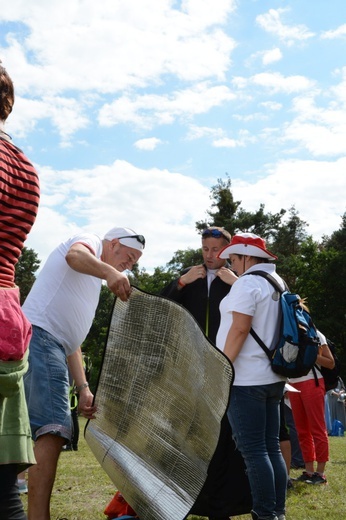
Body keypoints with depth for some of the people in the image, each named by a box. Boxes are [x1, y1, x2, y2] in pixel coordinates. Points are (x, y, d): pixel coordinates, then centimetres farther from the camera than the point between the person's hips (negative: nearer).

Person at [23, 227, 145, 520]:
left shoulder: (93, 282, 32)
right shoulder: (92, 242, 9)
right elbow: (75, 256, -19)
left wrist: (83, 387, 17)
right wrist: (110, 273, -39)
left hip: (52, 348, 10)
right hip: (40, 336, -10)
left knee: (50, 435, 8)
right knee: (52, 431, -19)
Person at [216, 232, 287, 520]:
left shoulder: (247, 283, -12)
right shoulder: (278, 283, 15)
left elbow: (240, 328, -19)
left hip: (246, 378, -9)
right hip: (272, 377, 9)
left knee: (253, 450, -6)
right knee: (271, 447, 11)